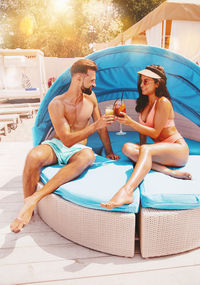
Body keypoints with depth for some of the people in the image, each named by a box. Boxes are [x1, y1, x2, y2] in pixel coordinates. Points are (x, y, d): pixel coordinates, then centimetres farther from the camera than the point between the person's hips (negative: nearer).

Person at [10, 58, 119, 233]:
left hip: (77, 150, 3)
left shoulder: (90, 97, 5)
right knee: (34, 156, -37)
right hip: (56, 146, -2)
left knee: (88, 156, -37)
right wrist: (95, 126, -21)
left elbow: (101, 126, 14)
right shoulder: (57, 104, -10)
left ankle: (34, 199, -40)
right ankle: (28, 206, -16)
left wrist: (109, 152, 13)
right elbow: (67, 139, -16)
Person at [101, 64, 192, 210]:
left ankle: (126, 192, -56)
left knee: (146, 149, -37)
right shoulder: (144, 103, 11)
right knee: (127, 147, -18)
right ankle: (169, 171, -28)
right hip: (160, 149, 7)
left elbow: (155, 133, -16)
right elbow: (143, 129, 14)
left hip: (178, 149, -7)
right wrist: (141, 146, 1)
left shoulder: (163, 102, -13)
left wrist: (131, 122, -20)